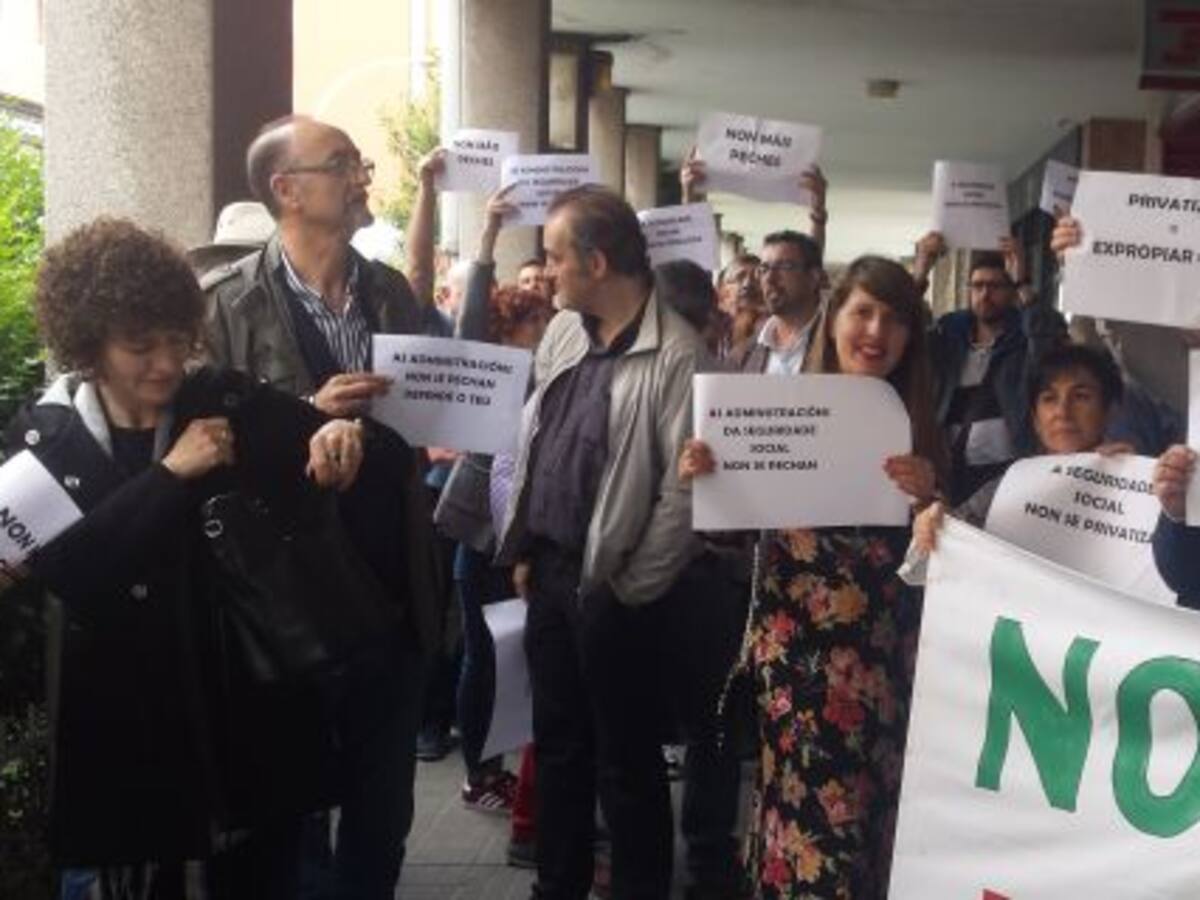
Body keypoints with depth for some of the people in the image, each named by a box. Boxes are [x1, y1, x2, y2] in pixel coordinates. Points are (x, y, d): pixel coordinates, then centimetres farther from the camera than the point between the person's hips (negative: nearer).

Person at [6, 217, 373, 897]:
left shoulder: (229, 403, -2)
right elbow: (60, 566, -15)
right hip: (126, 717, 0)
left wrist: (340, 434, -29)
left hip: (243, 700, 1)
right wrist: (170, 473, -21)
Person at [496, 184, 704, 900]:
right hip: (549, 568, 7)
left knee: (626, 760, 5)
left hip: (611, 584, -7)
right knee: (558, 743, 18)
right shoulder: (562, 332, 7)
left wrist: (632, 585, -11)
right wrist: (522, 547, 12)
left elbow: (684, 487, -18)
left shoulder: (676, 353, -18)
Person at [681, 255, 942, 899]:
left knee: (870, 805, 7)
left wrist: (928, 497, -14)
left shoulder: (917, 429, 4)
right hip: (793, 643, -2)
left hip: (880, 649, 2)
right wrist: (700, 479, -15)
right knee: (815, 807, -3)